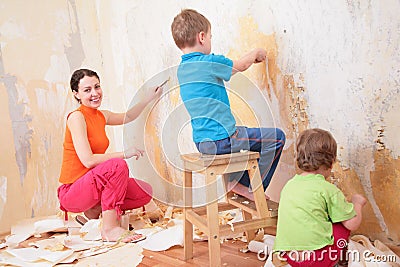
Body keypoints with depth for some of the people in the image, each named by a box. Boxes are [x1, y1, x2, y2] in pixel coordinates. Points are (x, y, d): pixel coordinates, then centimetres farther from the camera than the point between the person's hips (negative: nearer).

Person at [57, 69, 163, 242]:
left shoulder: (101, 116, 8)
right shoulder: (76, 117, -16)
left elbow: (127, 117, 30)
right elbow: (88, 160, -24)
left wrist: (148, 99, 23)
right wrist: (124, 154, -18)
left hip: (93, 185, 8)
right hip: (72, 192, -8)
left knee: (145, 192, -1)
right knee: (117, 165, -31)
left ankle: (94, 211, 4)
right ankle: (110, 228, -25)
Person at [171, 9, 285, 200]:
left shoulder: (182, 68, 9)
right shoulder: (210, 62, -15)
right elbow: (241, 66, 4)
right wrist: (256, 53, 25)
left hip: (201, 142, 9)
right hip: (221, 139, -9)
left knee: (248, 135, 33)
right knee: (276, 137, 4)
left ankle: (234, 180, 25)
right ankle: (248, 186, 9)